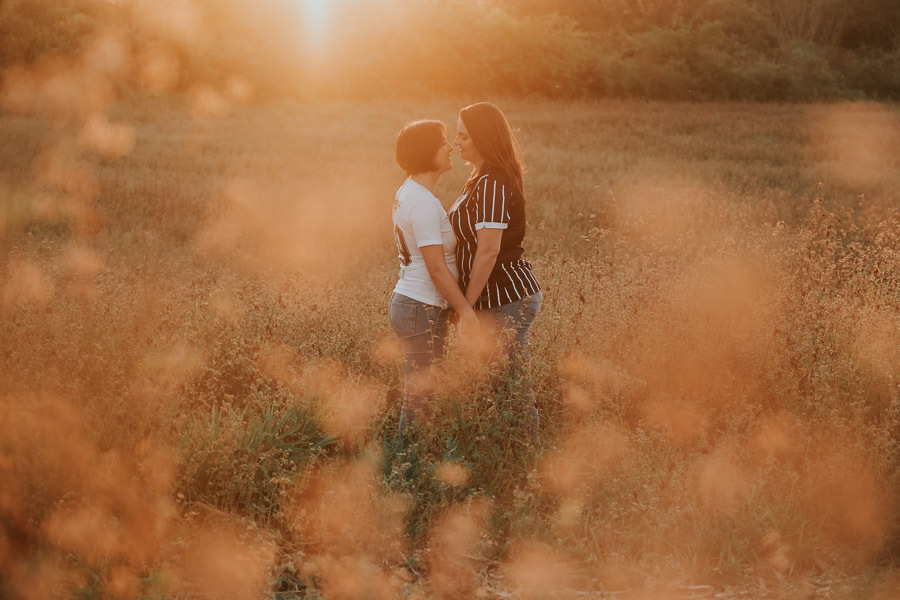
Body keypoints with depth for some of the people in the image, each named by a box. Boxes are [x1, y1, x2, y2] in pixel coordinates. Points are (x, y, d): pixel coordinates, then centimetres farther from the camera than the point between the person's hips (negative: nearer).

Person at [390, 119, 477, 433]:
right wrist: (467, 312, -19)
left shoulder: (407, 193, 12)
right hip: (423, 310, -10)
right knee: (419, 400, -2)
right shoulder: (424, 203, -18)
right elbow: (437, 268, -21)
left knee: (418, 398, 14)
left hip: (406, 301, 10)